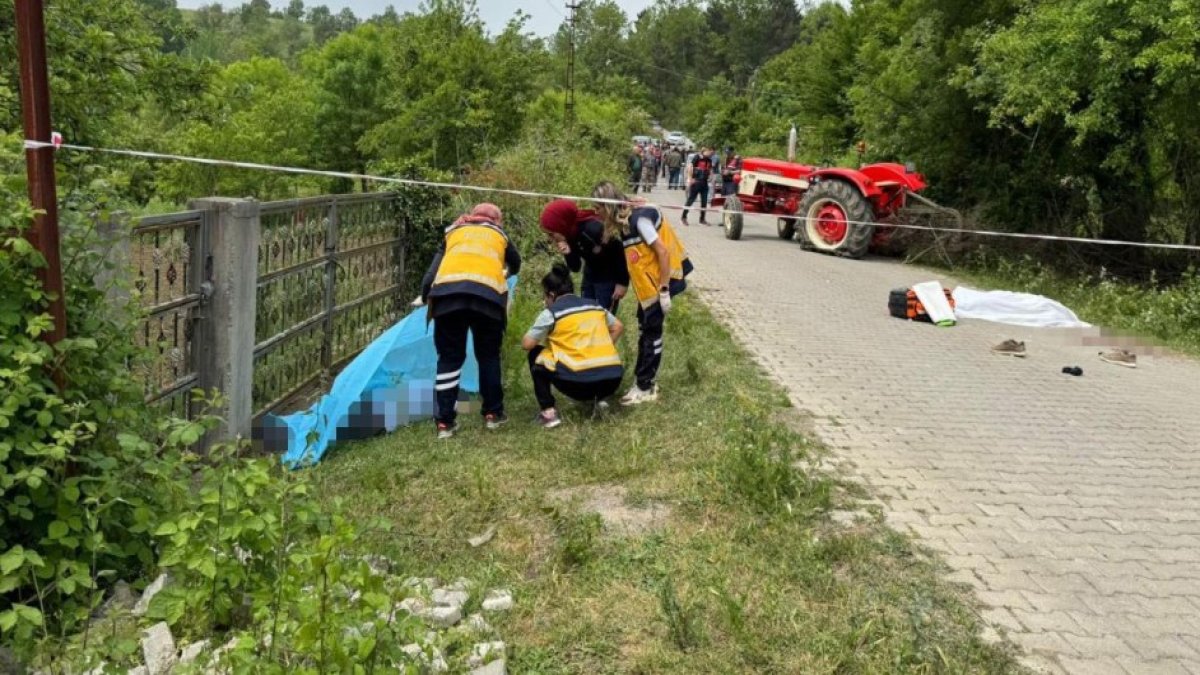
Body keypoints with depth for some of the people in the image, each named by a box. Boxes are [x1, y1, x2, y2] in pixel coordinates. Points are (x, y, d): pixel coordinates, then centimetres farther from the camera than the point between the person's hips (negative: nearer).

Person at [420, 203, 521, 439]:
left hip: (447, 293, 0)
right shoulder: (499, 234, 32)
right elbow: (516, 264, 50)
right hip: (488, 294, 0)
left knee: (449, 358, 11)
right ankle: (493, 413, 24)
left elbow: (431, 273, 19)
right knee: (488, 356, 19)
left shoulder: (454, 232, 31)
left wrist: (426, 297, 29)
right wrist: (505, 274, 70)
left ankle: (445, 421, 10)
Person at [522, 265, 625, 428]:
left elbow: (527, 344, 5)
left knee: (536, 355, 18)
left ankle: (549, 412, 8)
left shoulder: (551, 312, 3)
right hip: (613, 380, 6)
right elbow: (618, 328, 27)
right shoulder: (594, 305, 18)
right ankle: (599, 399, 19)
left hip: (579, 383, -6)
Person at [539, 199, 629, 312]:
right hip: (590, 277, 7)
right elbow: (575, 267, -2)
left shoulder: (592, 229, -32)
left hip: (609, 279, -7)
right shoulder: (570, 234, -10)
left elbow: (619, 252, -22)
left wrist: (622, 283, -16)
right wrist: (568, 254, -23)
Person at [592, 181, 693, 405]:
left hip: (659, 283, -9)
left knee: (651, 333, -1)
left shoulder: (639, 218, -21)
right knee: (645, 331, 14)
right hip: (647, 284, 9)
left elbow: (663, 251, -22)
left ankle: (645, 388, 9)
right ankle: (646, 381, 25)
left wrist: (664, 290, -21)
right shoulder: (625, 220, 6)